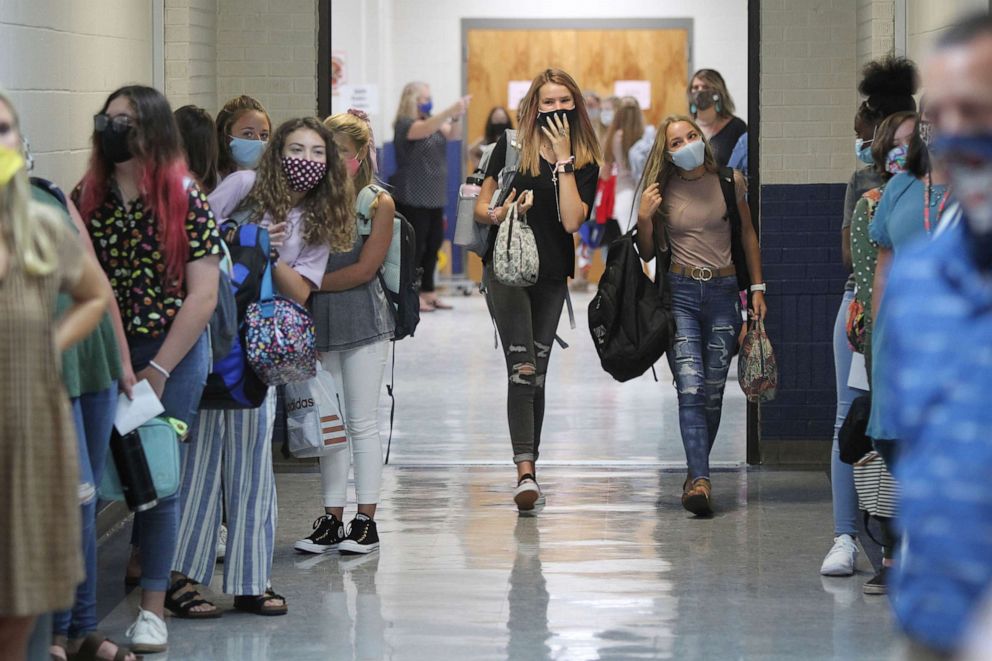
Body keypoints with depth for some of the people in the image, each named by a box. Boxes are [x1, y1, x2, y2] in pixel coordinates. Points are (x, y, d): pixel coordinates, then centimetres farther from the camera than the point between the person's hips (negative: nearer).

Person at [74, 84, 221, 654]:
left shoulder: (186, 201, -7)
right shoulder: (86, 198, 3)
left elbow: (203, 295, -8)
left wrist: (158, 370, -10)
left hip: (173, 353, -3)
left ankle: (154, 607, 13)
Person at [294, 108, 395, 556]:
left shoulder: (379, 203, -3)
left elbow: (364, 270, -11)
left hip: (362, 320, -4)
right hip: (319, 321, 4)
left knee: (363, 421, 1)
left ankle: (365, 519, 6)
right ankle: (332, 518, 12)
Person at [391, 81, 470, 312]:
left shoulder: (434, 121, 15)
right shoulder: (405, 125, -10)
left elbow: (452, 135, 3)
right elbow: (426, 129, -30)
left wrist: (456, 117, -19)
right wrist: (450, 110, -44)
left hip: (434, 197, 8)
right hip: (412, 199, -8)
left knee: (433, 245, 8)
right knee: (415, 247, -6)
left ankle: (428, 293, 14)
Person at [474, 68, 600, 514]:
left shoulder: (586, 163, 4)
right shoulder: (511, 147, 1)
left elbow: (572, 221, -11)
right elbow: (480, 207, 4)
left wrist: (563, 159, -10)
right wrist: (499, 213, -19)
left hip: (552, 275, 3)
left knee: (536, 374, 9)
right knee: (522, 368, -16)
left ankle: (529, 475, 15)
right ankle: (526, 472, -24)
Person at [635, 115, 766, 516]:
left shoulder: (729, 181, 3)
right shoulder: (662, 191, 2)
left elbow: (747, 235, 13)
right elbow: (648, 253, 8)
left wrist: (757, 288, 10)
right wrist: (644, 219, -10)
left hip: (723, 291, 1)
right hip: (680, 293, -1)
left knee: (713, 392, 1)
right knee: (691, 388, -15)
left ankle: (696, 473, 16)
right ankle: (699, 480, -24)